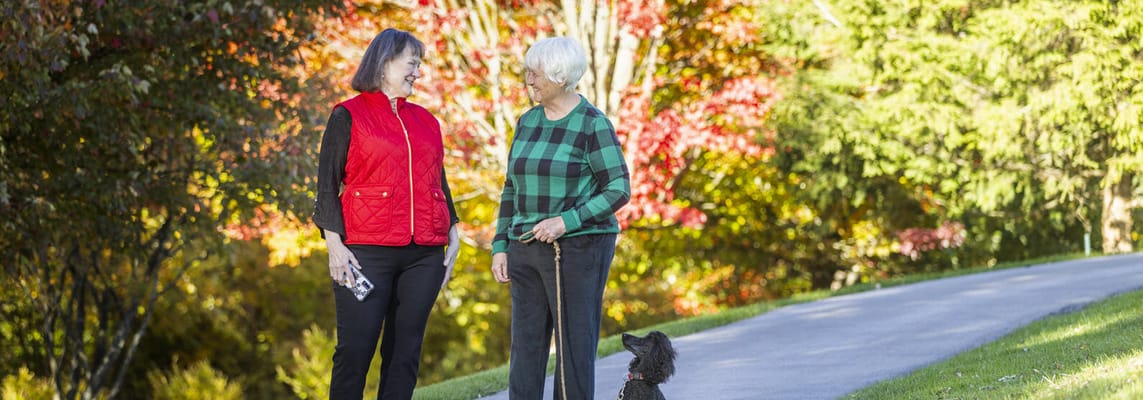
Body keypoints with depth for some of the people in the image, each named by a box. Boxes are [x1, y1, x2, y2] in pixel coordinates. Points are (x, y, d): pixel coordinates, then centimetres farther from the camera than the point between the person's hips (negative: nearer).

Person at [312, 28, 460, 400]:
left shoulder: (426, 121, 17)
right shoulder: (348, 116, 2)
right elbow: (327, 185, -1)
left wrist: (453, 238, 15)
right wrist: (335, 245, -9)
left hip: (424, 255, 5)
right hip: (367, 251, -5)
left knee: (405, 351, 3)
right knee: (355, 349, -8)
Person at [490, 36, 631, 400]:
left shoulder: (593, 125, -9)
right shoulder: (528, 123, 11)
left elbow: (619, 191, -12)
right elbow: (512, 189, 17)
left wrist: (566, 221, -22)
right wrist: (501, 247, 10)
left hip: (579, 246, -6)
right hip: (528, 249, 6)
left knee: (575, 349, -3)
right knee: (525, 348, 4)